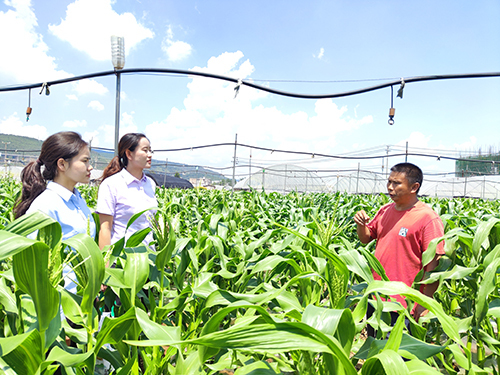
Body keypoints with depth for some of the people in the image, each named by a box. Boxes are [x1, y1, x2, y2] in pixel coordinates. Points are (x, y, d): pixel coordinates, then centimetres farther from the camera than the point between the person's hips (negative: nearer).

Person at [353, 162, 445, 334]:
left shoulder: (428, 218, -16)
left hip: (403, 306, -7)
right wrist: (360, 224, -7)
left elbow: (433, 264, -17)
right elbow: (366, 239, 15)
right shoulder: (385, 210, 5)